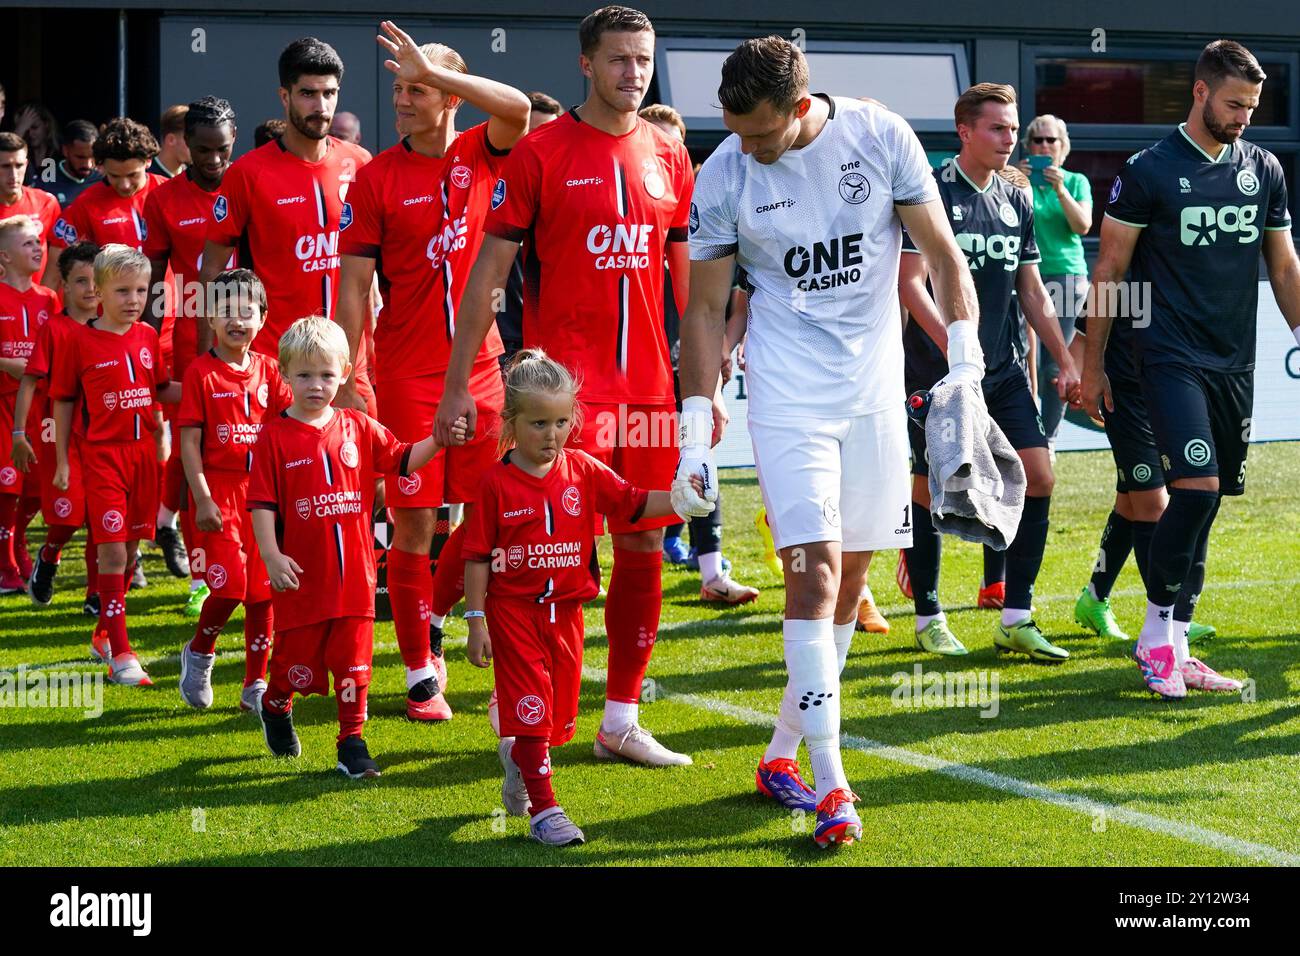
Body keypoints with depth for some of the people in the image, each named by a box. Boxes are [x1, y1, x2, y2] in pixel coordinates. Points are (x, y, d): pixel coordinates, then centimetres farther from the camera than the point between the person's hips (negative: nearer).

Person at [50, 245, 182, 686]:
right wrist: (62, 461, -1)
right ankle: (120, 653, -10)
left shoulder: (148, 336, 7)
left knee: (129, 547, 12)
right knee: (112, 549, -10)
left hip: (143, 452, 5)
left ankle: (104, 633, 29)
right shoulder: (81, 340, -7)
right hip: (102, 454, -5)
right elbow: (63, 401, -1)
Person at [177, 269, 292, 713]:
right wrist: (202, 499, -14)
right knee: (230, 584, -12)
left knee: (262, 590, 5)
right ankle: (199, 653, 16)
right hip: (219, 489, -4)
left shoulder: (268, 369, 8)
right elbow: (189, 440, -7)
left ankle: (256, 686, 14)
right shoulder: (201, 373, -5)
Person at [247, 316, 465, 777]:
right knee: (297, 659, 10)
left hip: (354, 574, 3)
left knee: (353, 661, 4)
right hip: (302, 576, -3)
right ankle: (275, 707, 40)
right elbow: (262, 503, -9)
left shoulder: (358, 428, 5)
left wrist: (438, 440, -7)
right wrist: (271, 556, -18)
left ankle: (352, 743, 12)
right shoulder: (275, 436, -6)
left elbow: (401, 459, 10)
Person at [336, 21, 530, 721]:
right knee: (413, 526, 0)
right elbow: (354, 285, -3)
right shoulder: (377, 179, -3)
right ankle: (419, 672, 10)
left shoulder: (480, 154, 3)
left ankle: (432, 618, 30)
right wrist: (346, 383, -8)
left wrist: (433, 70, -26)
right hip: (407, 374, -2)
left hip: (479, 366, 2)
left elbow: (518, 108, -20)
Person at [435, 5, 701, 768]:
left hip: (648, 384, 5)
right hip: (562, 384, -5)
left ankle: (622, 722, 15)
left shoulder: (670, 158, 10)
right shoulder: (541, 153, -3)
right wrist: (458, 382, -6)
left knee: (644, 545, 7)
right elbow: (488, 270, -3)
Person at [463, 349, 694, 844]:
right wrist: (476, 622, -7)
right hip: (512, 610, -4)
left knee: (560, 715, 12)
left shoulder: (584, 471, 1)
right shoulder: (497, 482, -9)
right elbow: (477, 556, -6)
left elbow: (633, 502, 1)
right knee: (532, 705, -8)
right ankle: (543, 808, -3)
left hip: (564, 609, 4)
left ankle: (518, 755, 41)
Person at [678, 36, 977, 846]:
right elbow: (706, 308, 2)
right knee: (814, 568, -14)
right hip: (789, 395, -2)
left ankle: (784, 751, 20)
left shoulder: (881, 137, -6)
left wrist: (965, 366, -10)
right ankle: (829, 782, -14)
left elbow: (944, 255, 0)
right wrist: (695, 427, -2)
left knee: (851, 576, 6)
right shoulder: (724, 176, -7)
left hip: (875, 391, 2)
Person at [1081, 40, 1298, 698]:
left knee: (1205, 502, 6)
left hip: (1235, 362, 5)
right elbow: (1110, 269, -1)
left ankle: (1172, 648, 13)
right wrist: (1092, 366, -1)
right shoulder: (1149, 172, -5)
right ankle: (1156, 633, -5)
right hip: (1172, 358, -5)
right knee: (1196, 488, -18)